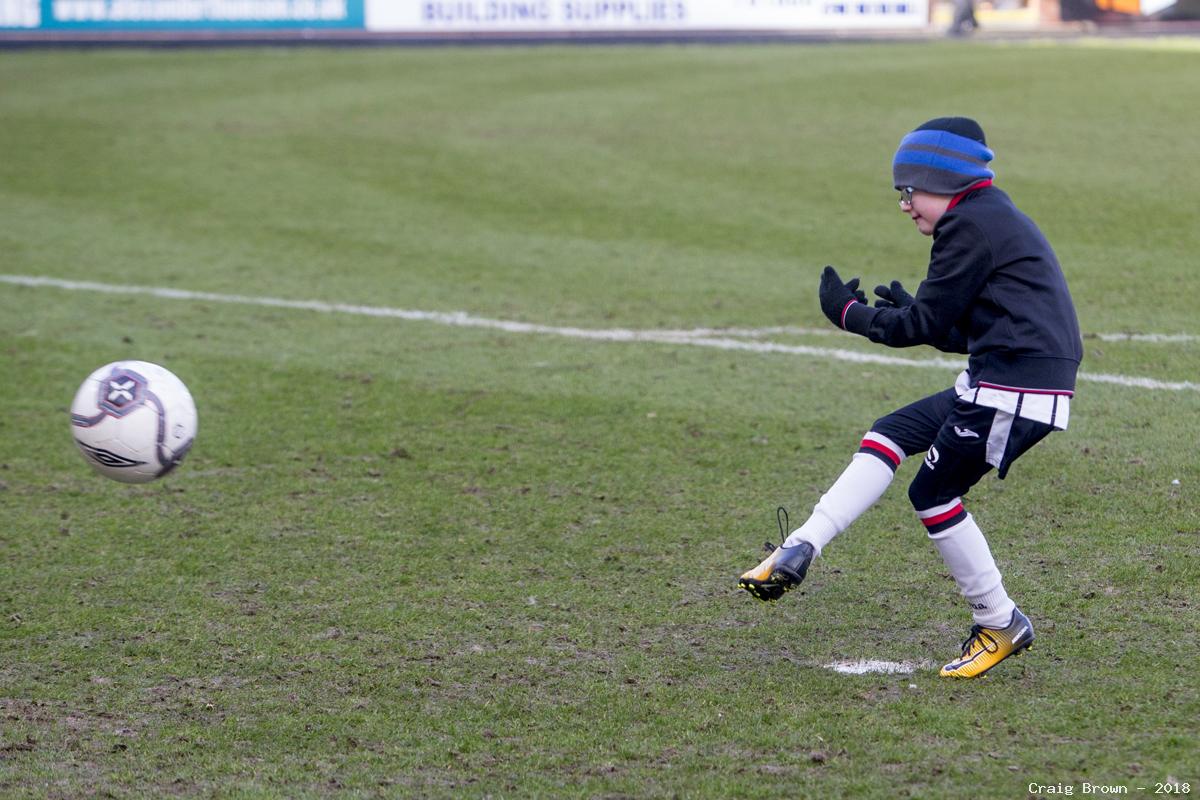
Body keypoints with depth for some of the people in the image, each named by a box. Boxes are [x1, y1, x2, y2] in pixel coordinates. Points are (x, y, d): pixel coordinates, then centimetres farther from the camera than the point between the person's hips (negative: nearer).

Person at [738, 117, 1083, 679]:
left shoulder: (968, 223, -10)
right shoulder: (997, 220, 22)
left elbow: (926, 323, -8)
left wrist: (849, 313, 4)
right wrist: (905, 313, 17)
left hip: (1015, 390, -10)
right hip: (1001, 385, 10)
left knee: (934, 492, 1)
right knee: (890, 435, 9)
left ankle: (1000, 625, 10)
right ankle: (801, 551, 2)